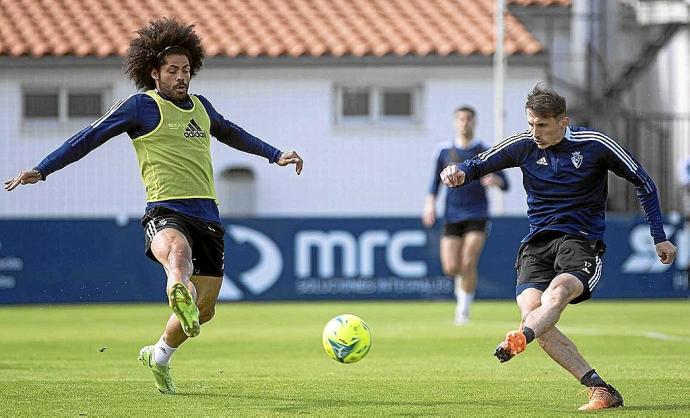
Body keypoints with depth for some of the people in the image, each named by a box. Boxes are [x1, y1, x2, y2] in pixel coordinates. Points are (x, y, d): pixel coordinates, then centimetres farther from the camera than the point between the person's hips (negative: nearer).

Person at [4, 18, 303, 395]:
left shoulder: (200, 106, 20)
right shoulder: (141, 106, 2)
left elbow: (230, 133, 41)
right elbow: (89, 137, 2)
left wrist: (275, 155, 49)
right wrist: (42, 170, -4)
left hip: (207, 214, 7)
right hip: (165, 211, -7)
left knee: (204, 310, 9)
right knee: (179, 251, -43)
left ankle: (159, 356, 35)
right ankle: (179, 292, -78)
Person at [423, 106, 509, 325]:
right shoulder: (445, 150, 6)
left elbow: (505, 184, 3)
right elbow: (436, 181, 15)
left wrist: (495, 180, -20)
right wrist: (430, 204, 0)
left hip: (477, 216, -2)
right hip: (452, 216, 2)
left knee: (468, 264, -16)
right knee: (451, 268, -8)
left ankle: (464, 309, -1)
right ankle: (462, 282, 28)